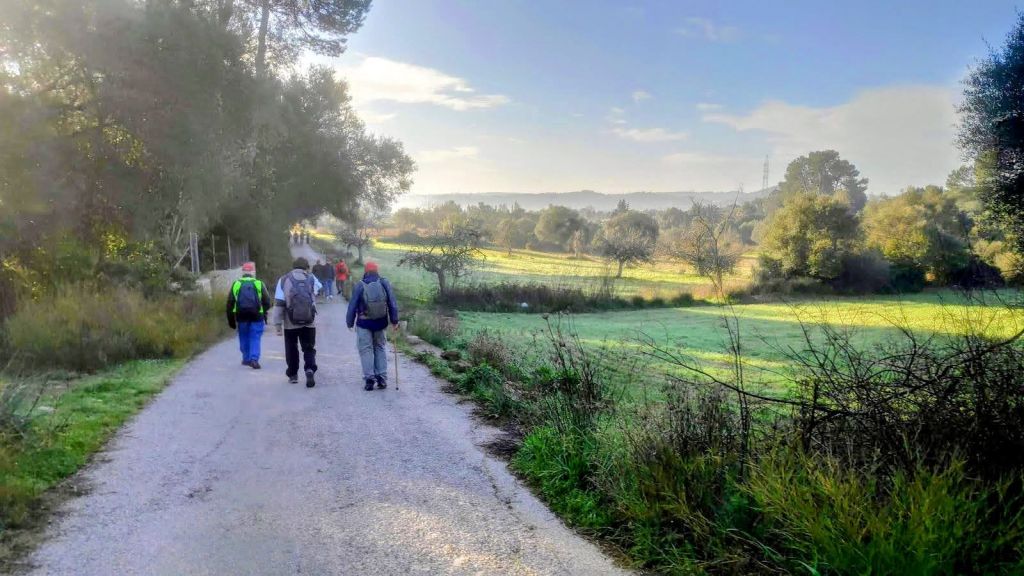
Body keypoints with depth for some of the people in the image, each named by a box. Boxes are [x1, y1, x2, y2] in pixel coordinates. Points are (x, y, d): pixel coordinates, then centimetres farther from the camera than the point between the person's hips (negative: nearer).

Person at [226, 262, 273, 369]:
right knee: (255, 338, 2)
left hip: (241, 317, 2)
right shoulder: (259, 284, 1)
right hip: (256, 317, -2)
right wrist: (264, 313, 19)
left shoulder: (236, 284, 4)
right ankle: (254, 359, -10)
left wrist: (231, 319, 10)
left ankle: (246, 359, 20)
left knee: (244, 338, 15)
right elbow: (267, 302, 1)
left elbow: (230, 304, 4)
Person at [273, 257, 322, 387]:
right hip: (309, 323, 0)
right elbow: (319, 288, 23)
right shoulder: (312, 279, 1)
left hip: (290, 323, 0)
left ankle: (292, 375, 24)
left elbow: (278, 304, -6)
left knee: (291, 349, 15)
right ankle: (310, 369, -15)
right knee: (309, 349, 8)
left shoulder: (284, 280, -1)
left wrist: (278, 323, -3)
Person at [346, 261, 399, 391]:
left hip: (364, 323, -3)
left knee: (366, 350, 4)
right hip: (381, 323, 3)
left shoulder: (360, 286, -9)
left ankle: (370, 379, -3)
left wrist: (350, 322, 7)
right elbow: (393, 303, -2)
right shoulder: (385, 284, -4)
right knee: (380, 348, 15)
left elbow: (352, 306, -4)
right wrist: (394, 320, 6)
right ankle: (382, 378, 10)